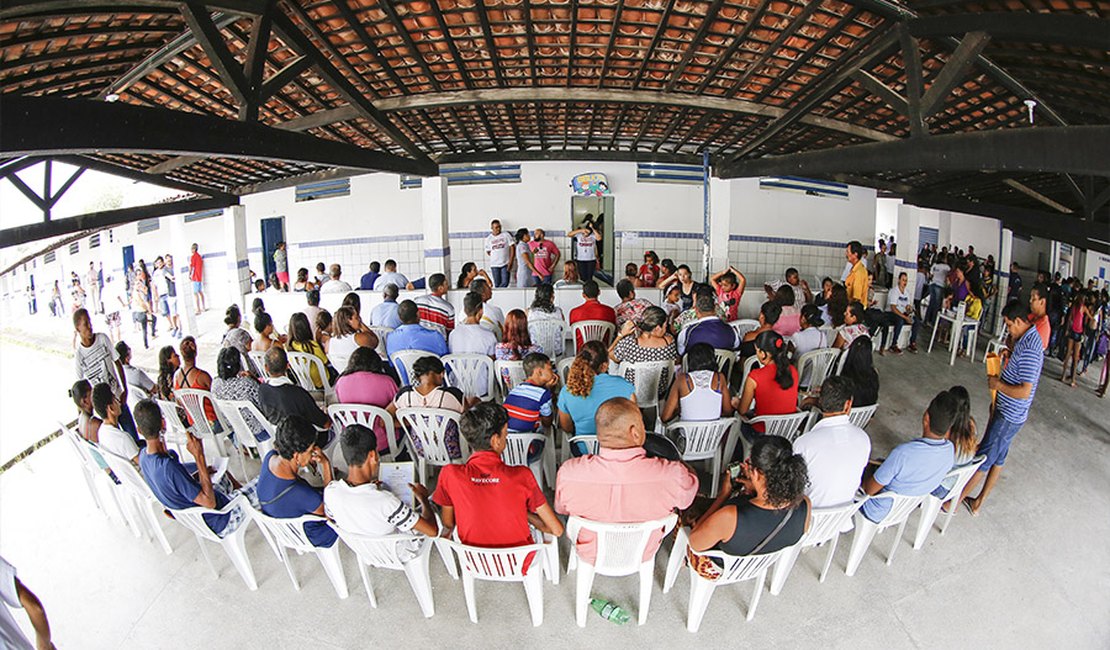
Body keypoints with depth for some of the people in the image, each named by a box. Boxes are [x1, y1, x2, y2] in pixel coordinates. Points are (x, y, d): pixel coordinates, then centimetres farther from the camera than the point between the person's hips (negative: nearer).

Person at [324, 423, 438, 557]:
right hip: (398, 555, -4)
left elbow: (331, 518, -1)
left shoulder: (330, 491, -26)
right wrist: (423, 498, -14)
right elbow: (432, 530, -32)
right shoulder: (385, 501, -42)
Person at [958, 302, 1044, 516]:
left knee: (982, 459, 0)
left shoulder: (1029, 349, -27)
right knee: (997, 458, 17)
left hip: (1009, 417, -10)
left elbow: (1025, 391, -29)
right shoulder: (1029, 338, 5)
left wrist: (998, 384, -17)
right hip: (1006, 411, 10)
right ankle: (978, 503, 30)